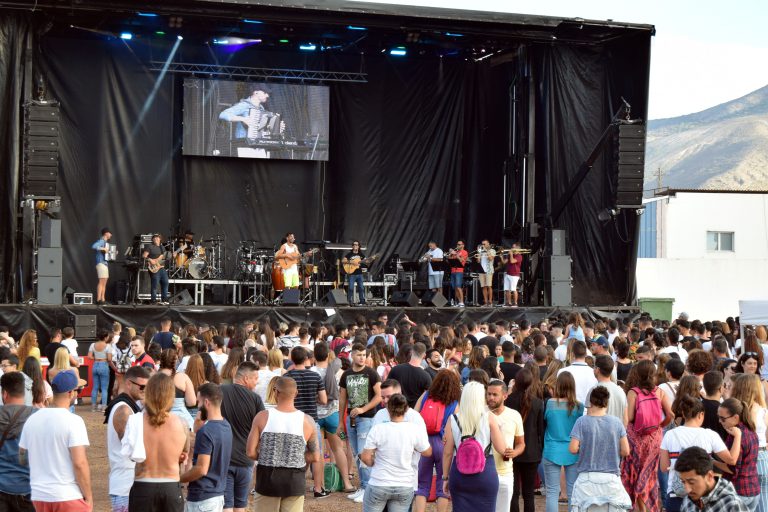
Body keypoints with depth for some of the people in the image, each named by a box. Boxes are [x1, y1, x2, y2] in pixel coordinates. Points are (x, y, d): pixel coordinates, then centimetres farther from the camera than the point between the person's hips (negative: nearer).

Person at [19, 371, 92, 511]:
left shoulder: (32, 420, 5)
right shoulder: (73, 421, -14)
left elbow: (22, 458, 12)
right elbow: (79, 463, -18)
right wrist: (88, 496, -9)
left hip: (39, 496, 6)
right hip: (69, 496, -6)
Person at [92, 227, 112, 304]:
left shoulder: (105, 242, 20)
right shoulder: (101, 241, -9)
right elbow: (93, 246, -28)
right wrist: (103, 249, -27)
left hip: (105, 263, 10)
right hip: (101, 263, -10)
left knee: (104, 282, 8)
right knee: (101, 281, -13)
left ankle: (102, 299, 10)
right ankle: (98, 299, -15)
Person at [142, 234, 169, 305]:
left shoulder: (162, 248, 21)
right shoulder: (149, 247, -1)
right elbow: (144, 256, -7)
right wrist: (150, 260, -20)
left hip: (162, 267, 7)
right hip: (154, 268, -7)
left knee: (165, 283, 5)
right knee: (155, 284, -10)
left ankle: (164, 299, 11)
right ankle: (153, 300, -5)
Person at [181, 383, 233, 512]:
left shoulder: (205, 431, -20)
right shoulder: (226, 426, 7)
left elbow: (201, 469, -22)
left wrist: (178, 479, -8)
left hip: (202, 497, -9)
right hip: (218, 494, 9)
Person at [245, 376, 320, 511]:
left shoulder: (263, 417, -8)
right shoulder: (306, 421, -5)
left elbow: (250, 452, -7)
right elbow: (315, 457, 0)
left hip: (268, 478, 0)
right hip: (295, 480, 0)